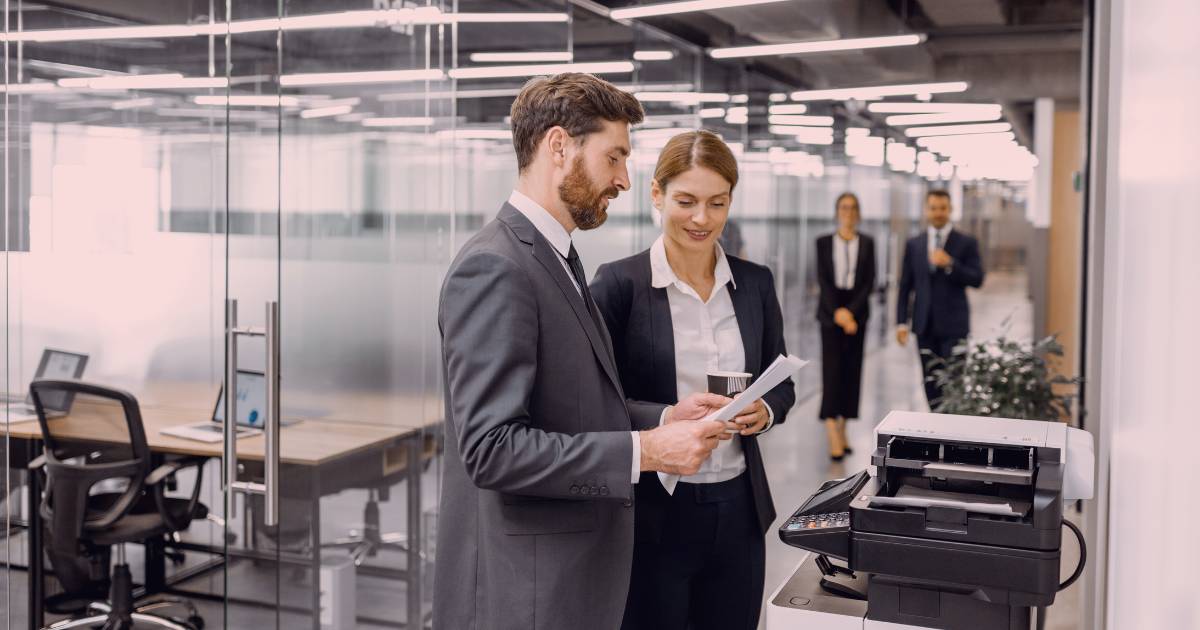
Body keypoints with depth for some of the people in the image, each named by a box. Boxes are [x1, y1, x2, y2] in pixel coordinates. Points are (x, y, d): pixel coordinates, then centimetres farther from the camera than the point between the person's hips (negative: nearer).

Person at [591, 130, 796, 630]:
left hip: (738, 508, 4)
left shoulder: (755, 283, 5)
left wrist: (765, 412, -8)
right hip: (652, 512, -4)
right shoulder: (619, 283, -9)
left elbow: (781, 383, 14)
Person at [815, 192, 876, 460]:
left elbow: (869, 281, 1)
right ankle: (832, 435, -15)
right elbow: (822, 279, -2)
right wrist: (836, 311, -12)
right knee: (831, 367, -10)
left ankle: (843, 430, 12)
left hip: (857, 310, 2)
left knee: (852, 368, 4)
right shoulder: (824, 242, 5)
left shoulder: (867, 243, 7)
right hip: (830, 310, -2)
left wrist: (850, 310, -10)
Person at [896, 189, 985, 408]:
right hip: (925, 324, 3)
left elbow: (977, 279, -7)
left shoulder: (967, 243, 1)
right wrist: (901, 322, 2)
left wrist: (950, 264, -20)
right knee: (931, 382, 7)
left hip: (953, 324, -3)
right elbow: (905, 286, 9)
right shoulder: (913, 244, 9)